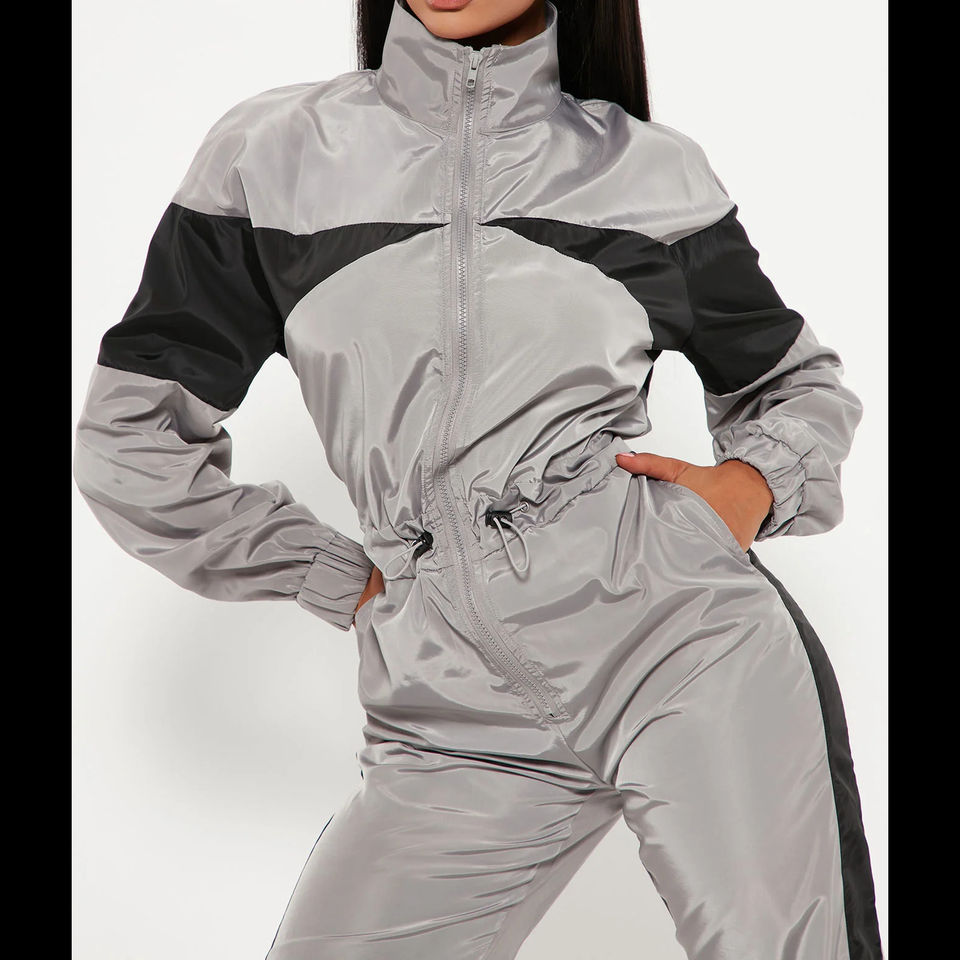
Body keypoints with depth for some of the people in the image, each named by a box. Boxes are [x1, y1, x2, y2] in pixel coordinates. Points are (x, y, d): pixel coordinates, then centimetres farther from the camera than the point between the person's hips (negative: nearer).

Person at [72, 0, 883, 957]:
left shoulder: (652, 170, 7)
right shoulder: (269, 151, 7)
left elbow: (803, 381, 22)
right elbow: (129, 443, 10)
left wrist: (753, 484, 1)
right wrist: (348, 582, 8)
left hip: (683, 634, -1)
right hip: (461, 715, 1)